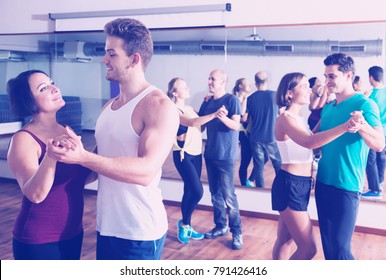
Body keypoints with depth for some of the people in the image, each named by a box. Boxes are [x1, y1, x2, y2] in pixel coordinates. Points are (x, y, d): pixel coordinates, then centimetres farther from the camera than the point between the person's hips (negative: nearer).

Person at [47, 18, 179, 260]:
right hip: (106, 225, 8)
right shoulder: (110, 106, 9)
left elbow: (146, 171, -26)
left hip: (139, 232, -7)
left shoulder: (159, 106, -16)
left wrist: (83, 157, -32)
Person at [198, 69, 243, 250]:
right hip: (210, 153, 7)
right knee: (215, 193, 13)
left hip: (226, 155, -7)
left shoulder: (231, 100, -9)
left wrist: (224, 118, -37)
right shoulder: (207, 102, 10)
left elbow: (236, 126, -19)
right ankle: (220, 226, 25)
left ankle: (237, 232, 5)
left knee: (228, 195, -5)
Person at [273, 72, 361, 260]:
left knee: (285, 240, 17)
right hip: (289, 185, -9)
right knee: (308, 248, -4)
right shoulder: (285, 119, -18)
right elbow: (309, 142, -37)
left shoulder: (300, 118, 13)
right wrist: (344, 127, -47)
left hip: (300, 184, 9)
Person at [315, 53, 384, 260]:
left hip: (346, 187, -7)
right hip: (323, 183, 7)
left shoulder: (364, 104, -11)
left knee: (340, 248, -4)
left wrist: (362, 126, -41)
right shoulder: (328, 108, 10)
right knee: (327, 244, 14)